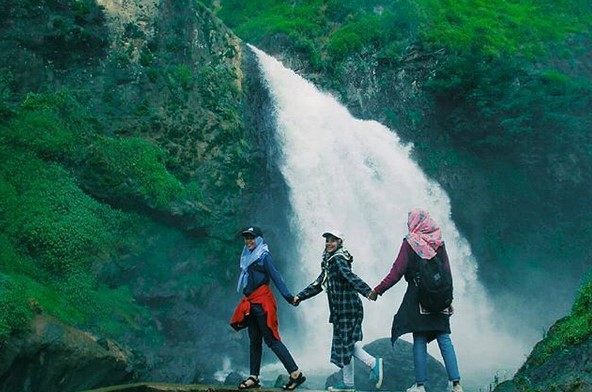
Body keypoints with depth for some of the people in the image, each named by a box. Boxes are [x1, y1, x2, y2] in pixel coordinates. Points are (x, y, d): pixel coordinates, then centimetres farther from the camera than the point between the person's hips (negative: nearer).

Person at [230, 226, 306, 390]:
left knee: (271, 339, -10)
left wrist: (288, 297, -23)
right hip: (250, 304, 8)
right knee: (254, 341, 11)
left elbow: (276, 277, -15)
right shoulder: (247, 257, 15)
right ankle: (254, 378, 17)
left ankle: (296, 374, -9)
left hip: (262, 303, -8)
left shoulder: (264, 256, -7)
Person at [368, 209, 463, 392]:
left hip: (417, 296, -3)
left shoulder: (410, 242, -7)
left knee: (419, 341, 3)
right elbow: (447, 272, 8)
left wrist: (377, 290, -2)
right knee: (444, 339, 4)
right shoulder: (439, 242, 5)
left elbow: (397, 272, -10)